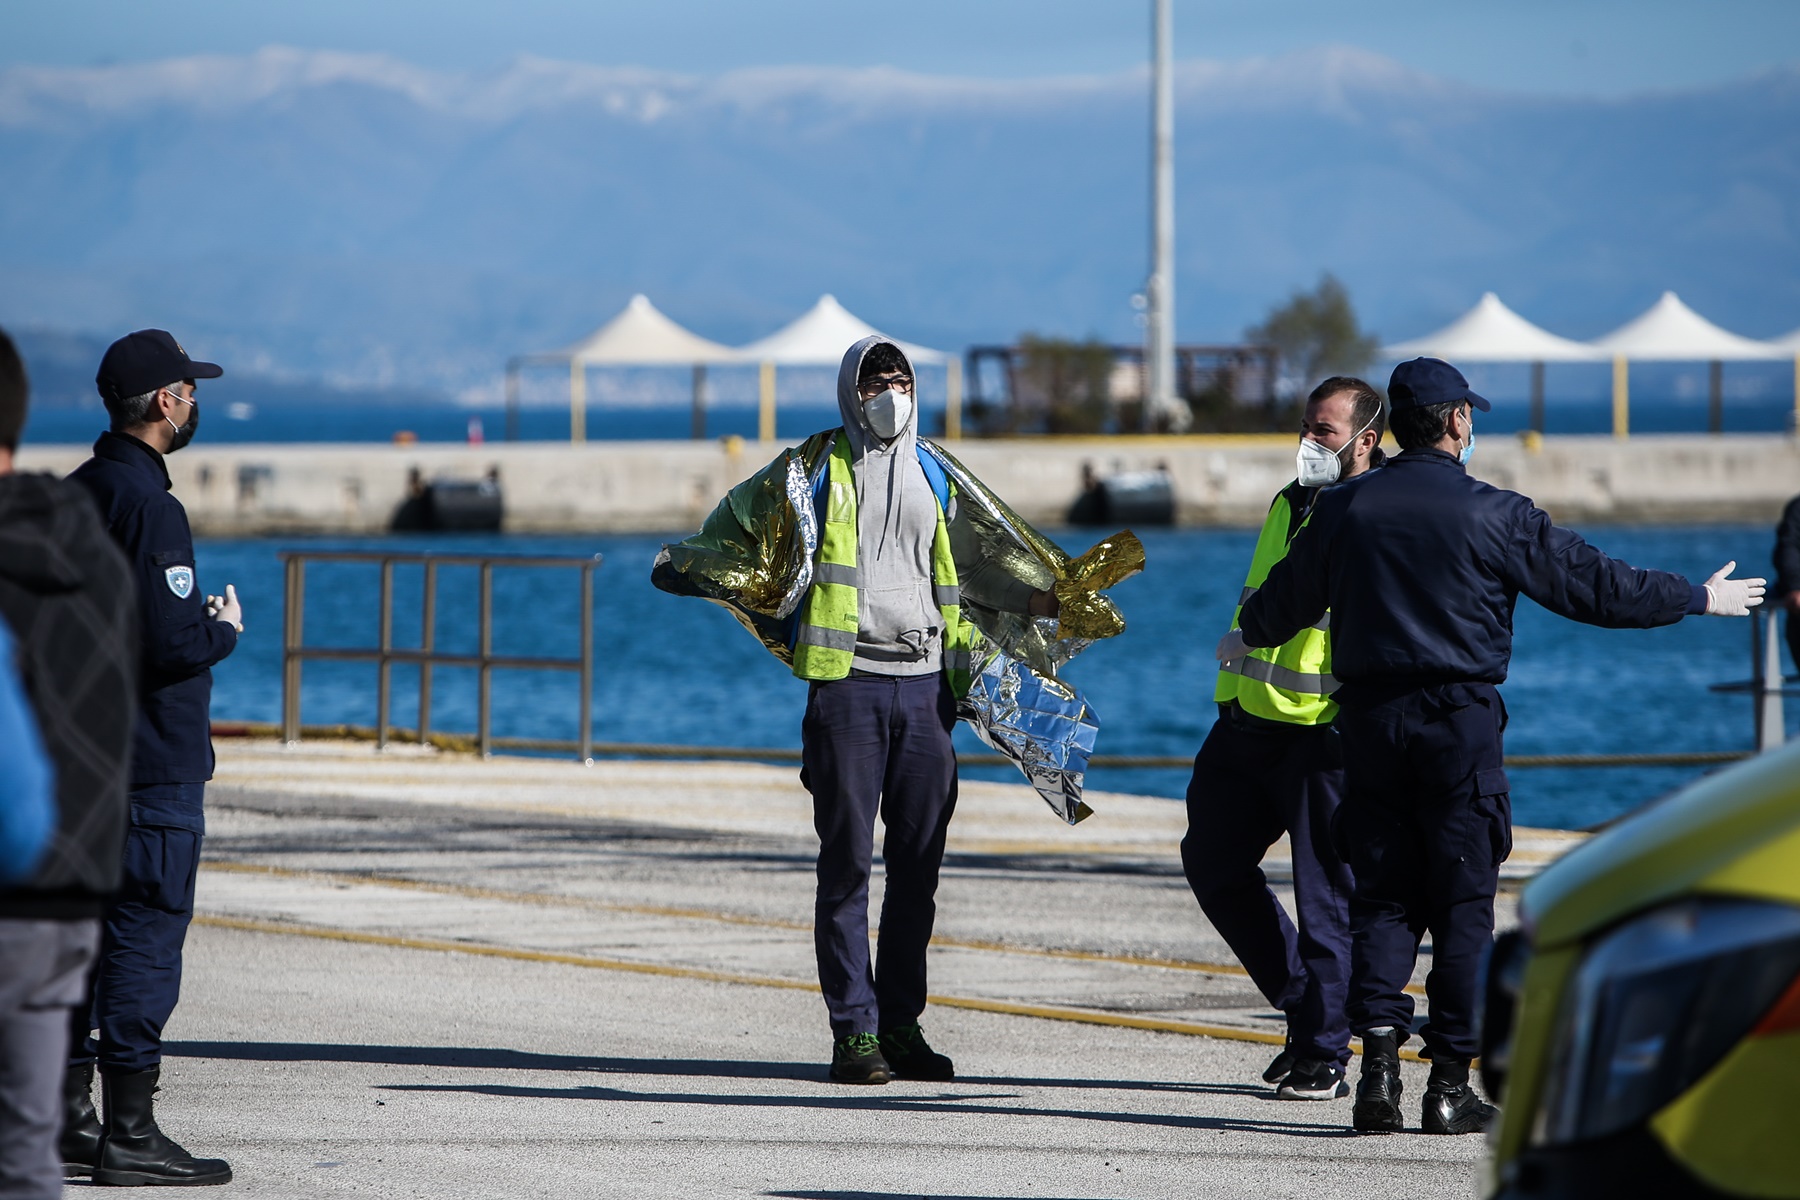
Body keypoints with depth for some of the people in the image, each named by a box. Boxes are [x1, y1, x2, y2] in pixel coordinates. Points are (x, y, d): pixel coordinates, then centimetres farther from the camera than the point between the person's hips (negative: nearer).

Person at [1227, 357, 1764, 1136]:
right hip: (1458, 720, -3)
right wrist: (1697, 599, 11)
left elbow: (1287, 597, 18)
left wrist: (1248, 636, 41)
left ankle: (1378, 1064, -4)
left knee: (1381, 897, 8)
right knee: (1463, 902, 2)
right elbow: (1591, 583, -2)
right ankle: (1450, 1084, 1)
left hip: (1369, 718, 3)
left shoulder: (1345, 509, 5)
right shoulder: (1492, 514, -6)